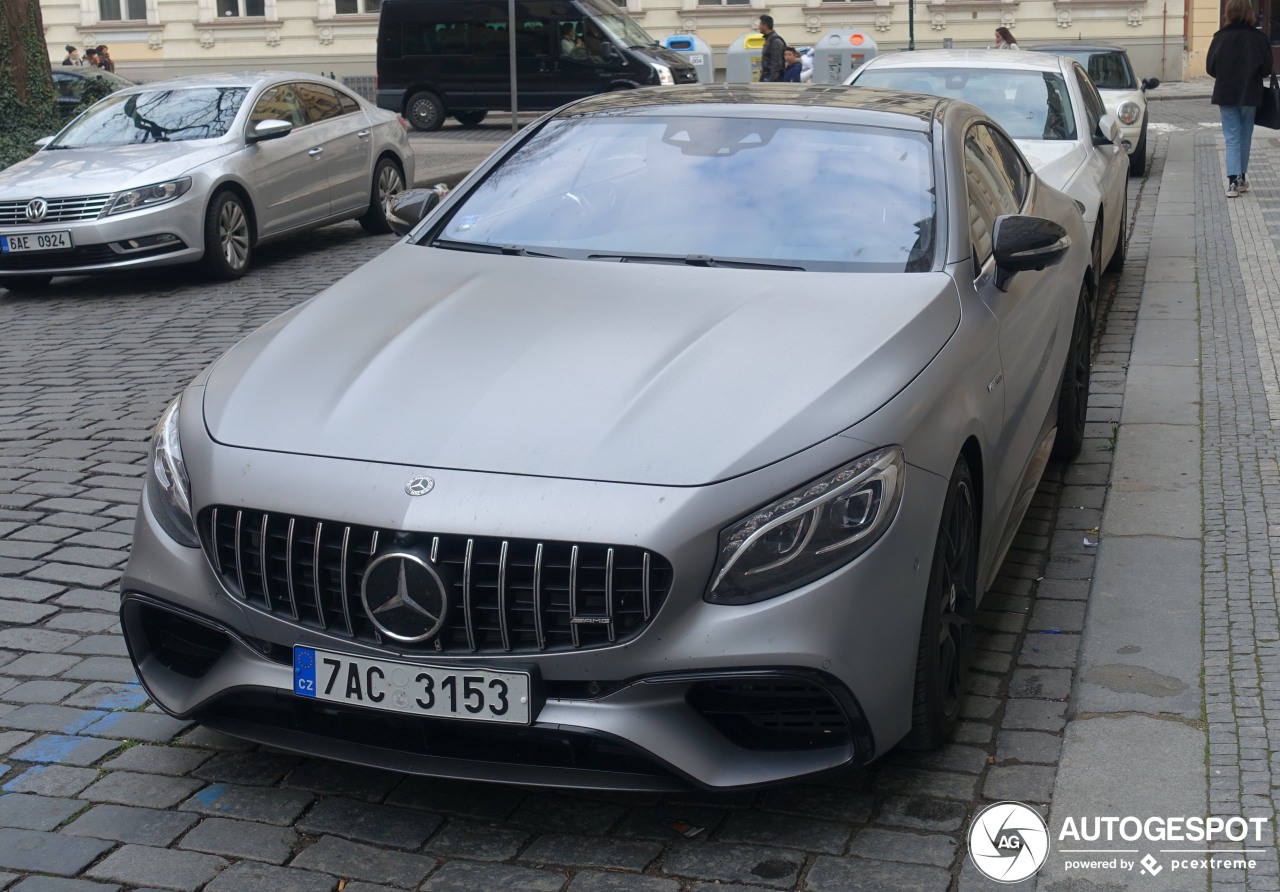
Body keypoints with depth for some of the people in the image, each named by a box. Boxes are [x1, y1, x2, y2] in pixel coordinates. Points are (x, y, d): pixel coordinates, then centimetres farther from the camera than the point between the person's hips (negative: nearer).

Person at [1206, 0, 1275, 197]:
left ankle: (1233, 180, -14)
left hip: (1226, 94, 0)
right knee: (1245, 137, 15)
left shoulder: (1221, 37, -8)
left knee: (1232, 138, 1)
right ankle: (1241, 178, 22)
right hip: (1250, 94, 0)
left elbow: (1210, 67, -5)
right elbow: (1266, 68, -7)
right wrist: (1252, 75, 13)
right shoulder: (1259, 38, -8)